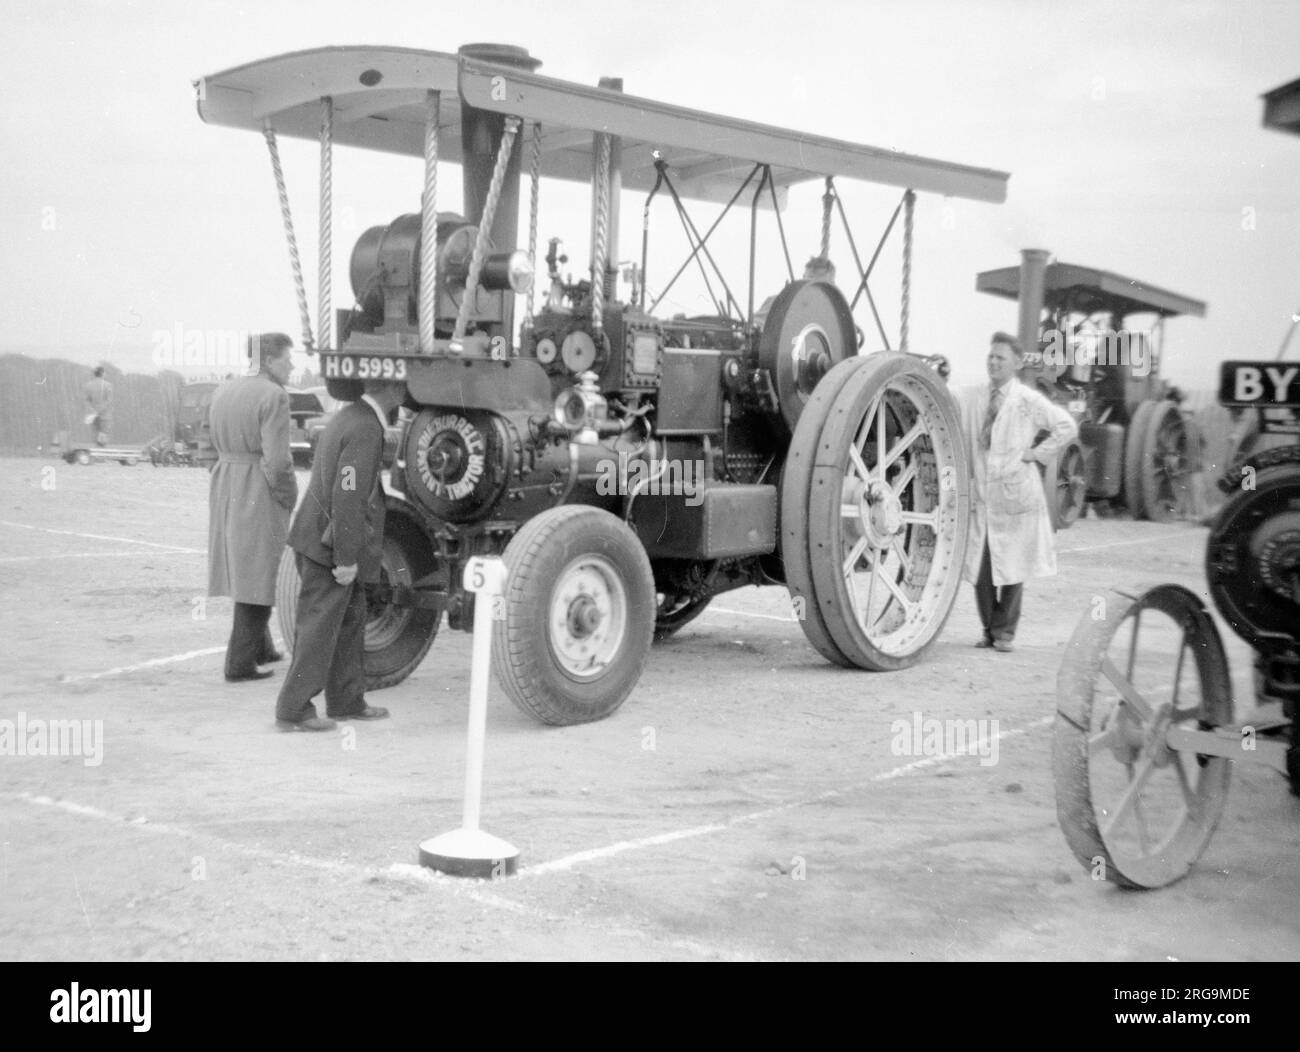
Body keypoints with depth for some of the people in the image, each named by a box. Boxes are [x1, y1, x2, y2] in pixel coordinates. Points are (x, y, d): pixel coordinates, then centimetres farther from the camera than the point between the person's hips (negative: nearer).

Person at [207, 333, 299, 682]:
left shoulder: (223, 392, 10)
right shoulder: (273, 396, -15)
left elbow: (220, 447, 9)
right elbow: (277, 459, -19)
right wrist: (288, 499, -7)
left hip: (225, 489, 8)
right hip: (261, 493, -8)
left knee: (243, 570, 20)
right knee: (258, 578, 0)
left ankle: (261, 648, 33)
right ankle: (240, 664, 2)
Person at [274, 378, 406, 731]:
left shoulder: (347, 417, 11)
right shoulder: (365, 430, -20)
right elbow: (347, 497, -24)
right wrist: (347, 558, -21)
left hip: (321, 537, 10)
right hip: (329, 546, -10)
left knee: (350, 619, 17)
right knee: (319, 628, -2)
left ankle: (347, 701, 27)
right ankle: (293, 711, 5)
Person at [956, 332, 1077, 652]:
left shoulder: (1029, 401, -1)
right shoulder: (969, 398, 8)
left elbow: (1067, 427, -1)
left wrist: (1037, 452, -5)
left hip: (1015, 492, -2)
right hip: (978, 492, 3)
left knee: (1012, 566, 1)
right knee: (979, 566, 2)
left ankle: (1004, 631, 14)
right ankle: (988, 629, 17)